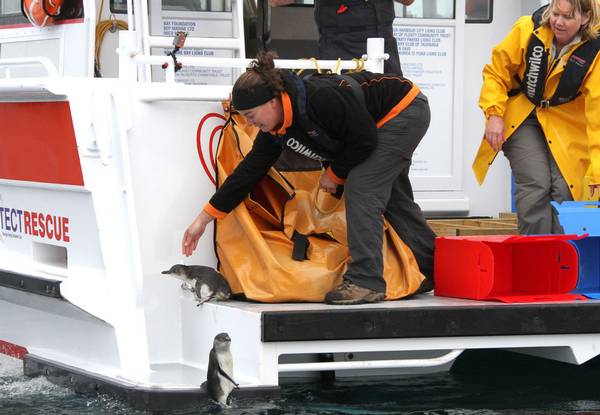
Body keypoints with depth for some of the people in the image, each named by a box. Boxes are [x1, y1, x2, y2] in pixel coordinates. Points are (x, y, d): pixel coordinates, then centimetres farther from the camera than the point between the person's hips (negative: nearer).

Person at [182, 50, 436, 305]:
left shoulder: (320, 98, -36)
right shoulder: (275, 131, -9)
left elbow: (364, 139, -28)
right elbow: (249, 171, -3)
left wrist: (335, 174, -13)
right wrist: (203, 220, -3)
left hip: (406, 111, -9)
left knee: (361, 189, -18)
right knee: (393, 200, 17)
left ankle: (366, 282, -17)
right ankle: (436, 273, 33)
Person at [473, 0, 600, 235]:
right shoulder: (527, 29, -17)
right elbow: (496, 72, -3)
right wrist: (494, 114, -14)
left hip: (566, 123, 0)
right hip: (521, 118, 0)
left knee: (563, 190, -12)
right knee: (536, 185, -16)